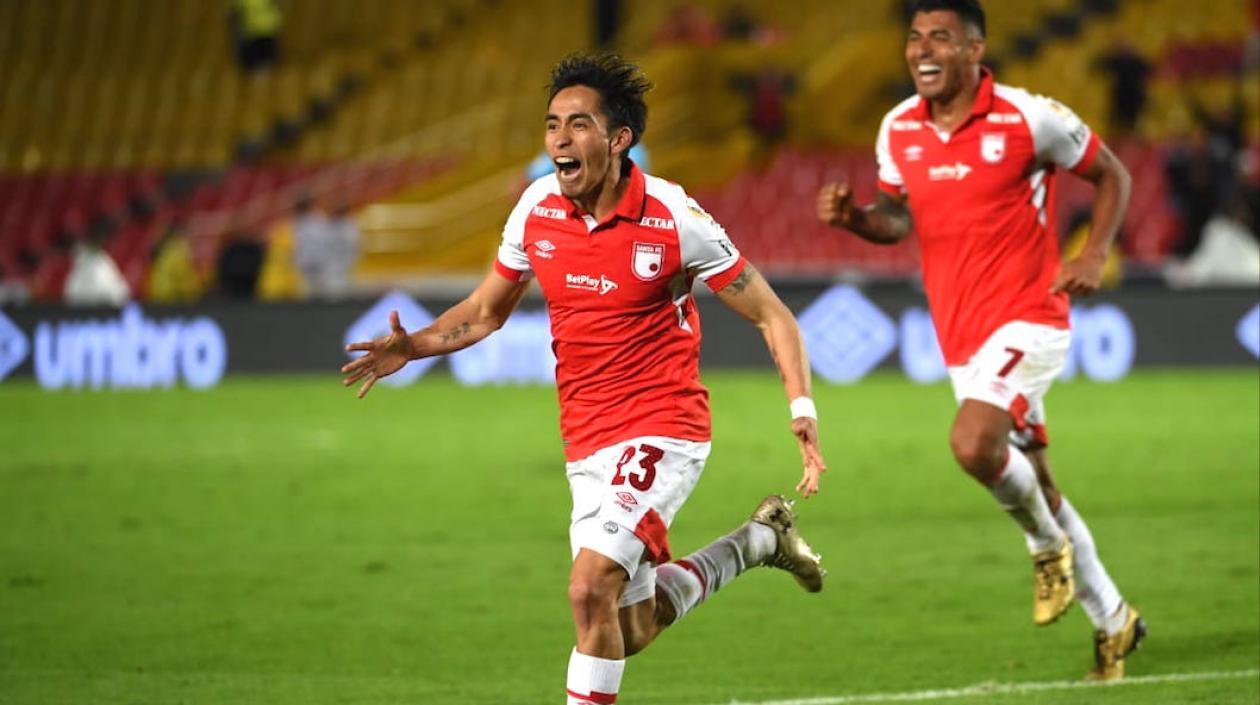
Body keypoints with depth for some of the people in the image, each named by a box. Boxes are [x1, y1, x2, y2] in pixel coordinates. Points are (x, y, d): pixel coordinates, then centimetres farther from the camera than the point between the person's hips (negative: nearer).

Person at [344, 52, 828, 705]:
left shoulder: (673, 218, -16)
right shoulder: (536, 209, -2)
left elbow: (772, 317, -7)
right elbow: (484, 312, 13)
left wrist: (802, 410, -20)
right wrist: (412, 346, -4)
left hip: (661, 432, -6)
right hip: (587, 447, 6)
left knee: (591, 588, -24)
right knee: (634, 630, 15)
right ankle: (760, 539, 39)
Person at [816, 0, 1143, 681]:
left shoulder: (1028, 118, -11)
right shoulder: (898, 129, 3)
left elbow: (1110, 175, 1)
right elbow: (899, 216, 16)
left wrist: (1093, 257, -12)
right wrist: (854, 216, -6)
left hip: (1027, 318, -6)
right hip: (961, 335, 6)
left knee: (973, 444, -27)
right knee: (1030, 480, 13)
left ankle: (1047, 543, 2)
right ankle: (1112, 621, 28)